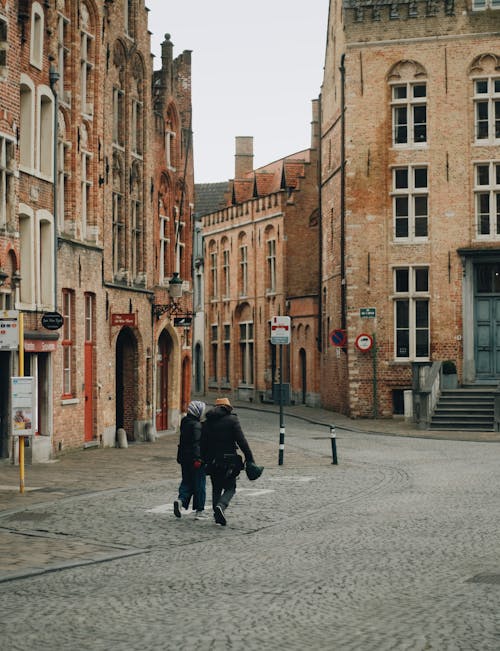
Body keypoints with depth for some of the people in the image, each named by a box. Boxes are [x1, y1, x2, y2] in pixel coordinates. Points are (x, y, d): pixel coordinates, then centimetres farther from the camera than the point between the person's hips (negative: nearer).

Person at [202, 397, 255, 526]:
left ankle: (217, 515, 11)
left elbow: (203, 443, 8)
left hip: (212, 461, 4)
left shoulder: (207, 422, 9)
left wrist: (204, 460, 14)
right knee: (230, 488, 5)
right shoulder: (232, 419, -4)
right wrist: (249, 458, -9)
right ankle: (221, 506, -21)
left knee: (216, 488, 16)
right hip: (229, 461, -4)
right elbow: (241, 440, -11)